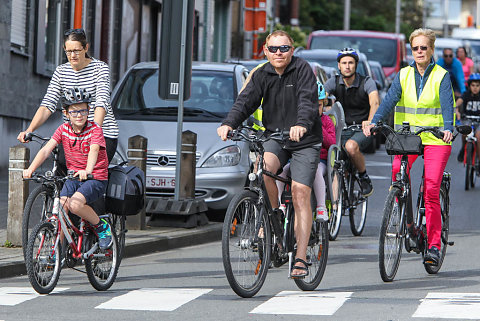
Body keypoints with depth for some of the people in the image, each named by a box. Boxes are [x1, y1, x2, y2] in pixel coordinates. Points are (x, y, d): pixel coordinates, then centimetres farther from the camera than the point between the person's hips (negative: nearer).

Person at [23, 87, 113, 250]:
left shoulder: (94, 129, -11)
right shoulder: (63, 129, 1)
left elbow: (94, 151, -30)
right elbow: (46, 149, -10)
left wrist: (87, 171, -51)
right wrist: (31, 169, -28)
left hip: (96, 178, -5)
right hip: (73, 177, 5)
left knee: (75, 203, -30)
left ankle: (102, 227, -6)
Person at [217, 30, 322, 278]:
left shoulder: (302, 70, -10)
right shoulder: (262, 74, 4)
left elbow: (308, 101, -25)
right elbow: (246, 100, -7)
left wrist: (301, 124, -45)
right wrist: (229, 123, -26)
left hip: (304, 141, -3)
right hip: (275, 138, 3)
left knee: (300, 194, -13)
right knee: (263, 168, -29)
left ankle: (300, 259, -11)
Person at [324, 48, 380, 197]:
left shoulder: (367, 82, -10)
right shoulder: (334, 82, 0)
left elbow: (375, 103, -28)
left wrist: (370, 121, -48)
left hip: (363, 130, -4)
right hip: (343, 130, 4)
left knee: (351, 146, -36)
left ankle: (365, 178, -12)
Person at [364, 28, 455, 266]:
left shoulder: (441, 76, 1)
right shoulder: (404, 75, 8)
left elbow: (447, 105, -13)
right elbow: (390, 100, -5)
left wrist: (448, 128, -32)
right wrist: (374, 122, -22)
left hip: (436, 137, -2)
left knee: (431, 189, -10)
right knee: (398, 169, -27)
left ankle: (434, 245, -2)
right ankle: (406, 218, -7)